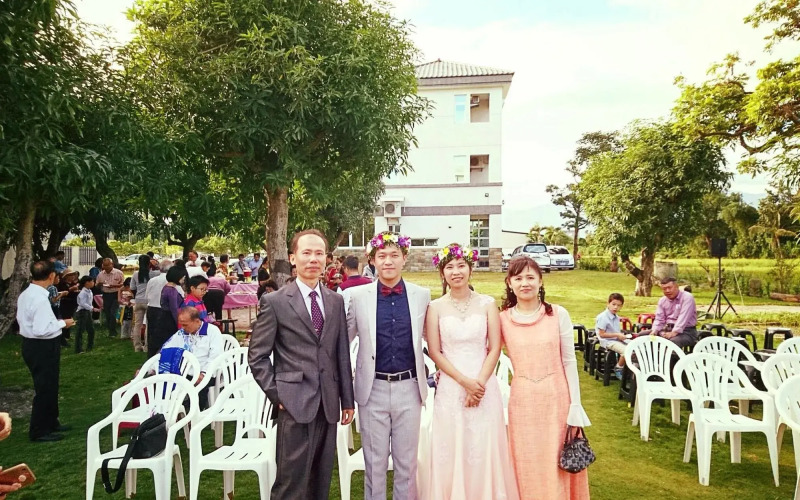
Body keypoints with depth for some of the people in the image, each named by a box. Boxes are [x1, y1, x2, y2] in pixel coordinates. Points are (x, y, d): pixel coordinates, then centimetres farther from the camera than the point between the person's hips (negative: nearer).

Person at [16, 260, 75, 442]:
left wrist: (55, 322, 13)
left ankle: (50, 422, 37)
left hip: (31, 344, 10)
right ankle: (39, 431, 18)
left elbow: (21, 319, 15)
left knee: (48, 386, 22)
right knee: (45, 388, 4)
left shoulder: (24, 294, 5)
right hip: (43, 348, -10)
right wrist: (62, 323, -15)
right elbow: (41, 330, -29)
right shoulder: (41, 299, -25)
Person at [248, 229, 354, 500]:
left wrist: (347, 400, 10)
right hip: (295, 405, -4)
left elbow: (342, 354, 11)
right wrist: (277, 395, -7)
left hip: (328, 405, 4)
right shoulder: (274, 302, -4)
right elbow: (257, 356, -3)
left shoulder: (335, 301, 9)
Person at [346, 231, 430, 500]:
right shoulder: (357, 296, -4)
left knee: (407, 462, 14)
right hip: (373, 389, -1)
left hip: (409, 388, 1)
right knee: (374, 462, 13)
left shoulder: (422, 295, -1)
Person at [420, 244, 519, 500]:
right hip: (450, 388, 0)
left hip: (484, 386, 0)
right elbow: (434, 352, -3)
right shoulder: (435, 307, 0)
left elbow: (494, 349, 0)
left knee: (484, 450, 6)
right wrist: (465, 381, -11)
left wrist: (479, 383, -11)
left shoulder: (487, 304, 1)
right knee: (451, 452, 6)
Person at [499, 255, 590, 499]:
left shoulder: (558, 315, -2)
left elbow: (569, 362, 0)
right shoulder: (502, 319, -1)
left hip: (557, 398, 0)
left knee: (558, 466, 9)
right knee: (527, 467, 10)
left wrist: (575, 404, -2)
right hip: (522, 401, 1)